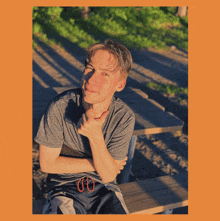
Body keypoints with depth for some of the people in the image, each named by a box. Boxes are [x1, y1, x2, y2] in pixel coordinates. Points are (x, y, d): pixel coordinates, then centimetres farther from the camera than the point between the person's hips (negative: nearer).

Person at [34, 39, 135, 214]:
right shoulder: (60, 107, -17)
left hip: (103, 188, 1)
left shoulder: (124, 117, -14)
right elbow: (47, 163, -8)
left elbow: (108, 175, -13)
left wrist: (95, 135, -28)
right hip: (64, 186, -1)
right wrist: (97, 164, -10)